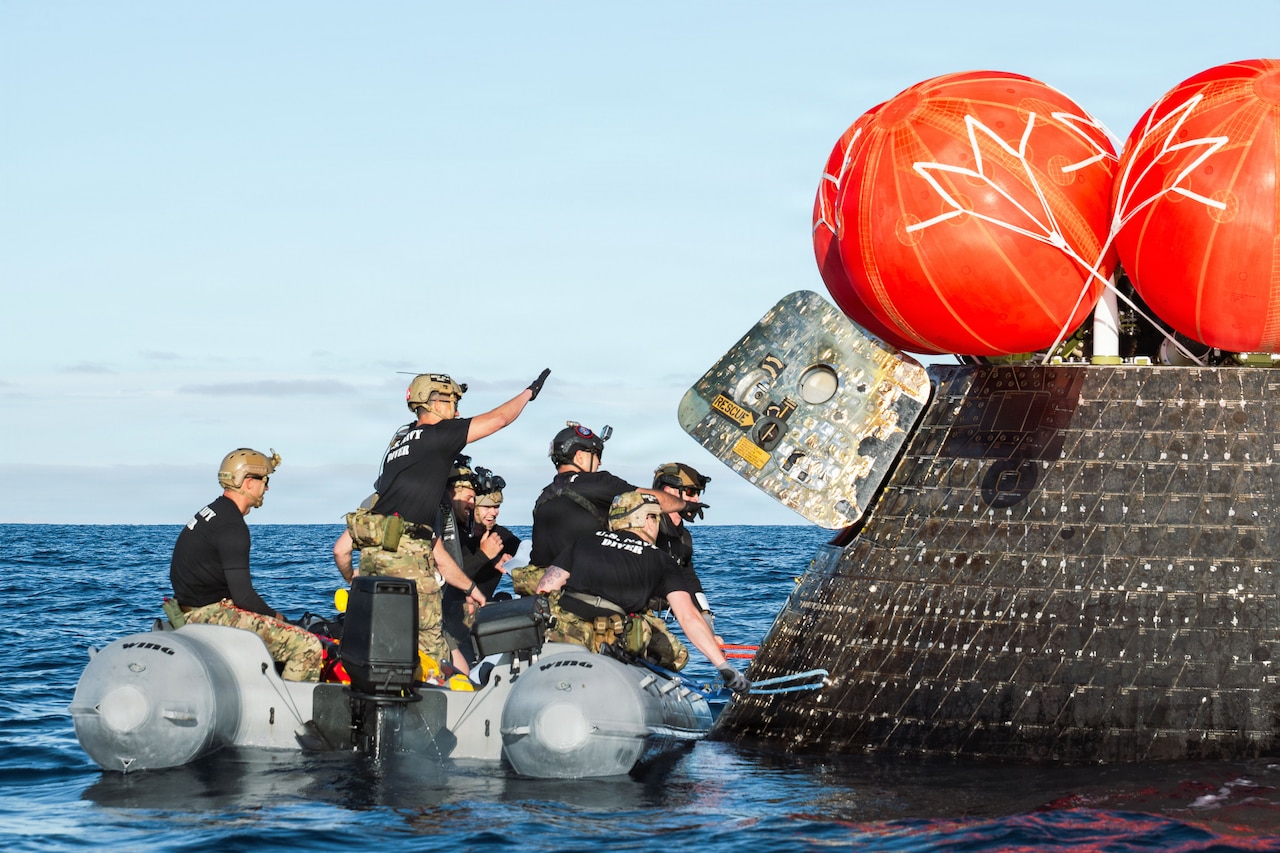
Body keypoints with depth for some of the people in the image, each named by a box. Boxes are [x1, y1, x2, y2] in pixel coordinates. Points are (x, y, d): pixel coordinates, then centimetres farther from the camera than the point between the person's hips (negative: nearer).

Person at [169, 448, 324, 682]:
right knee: (307, 647, -19)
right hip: (212, 615, -11)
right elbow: (243, 594, -20)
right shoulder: (231, 526, -17)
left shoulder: (210, 514, 16)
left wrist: (269, 615, 12)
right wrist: (274, 616, -3)